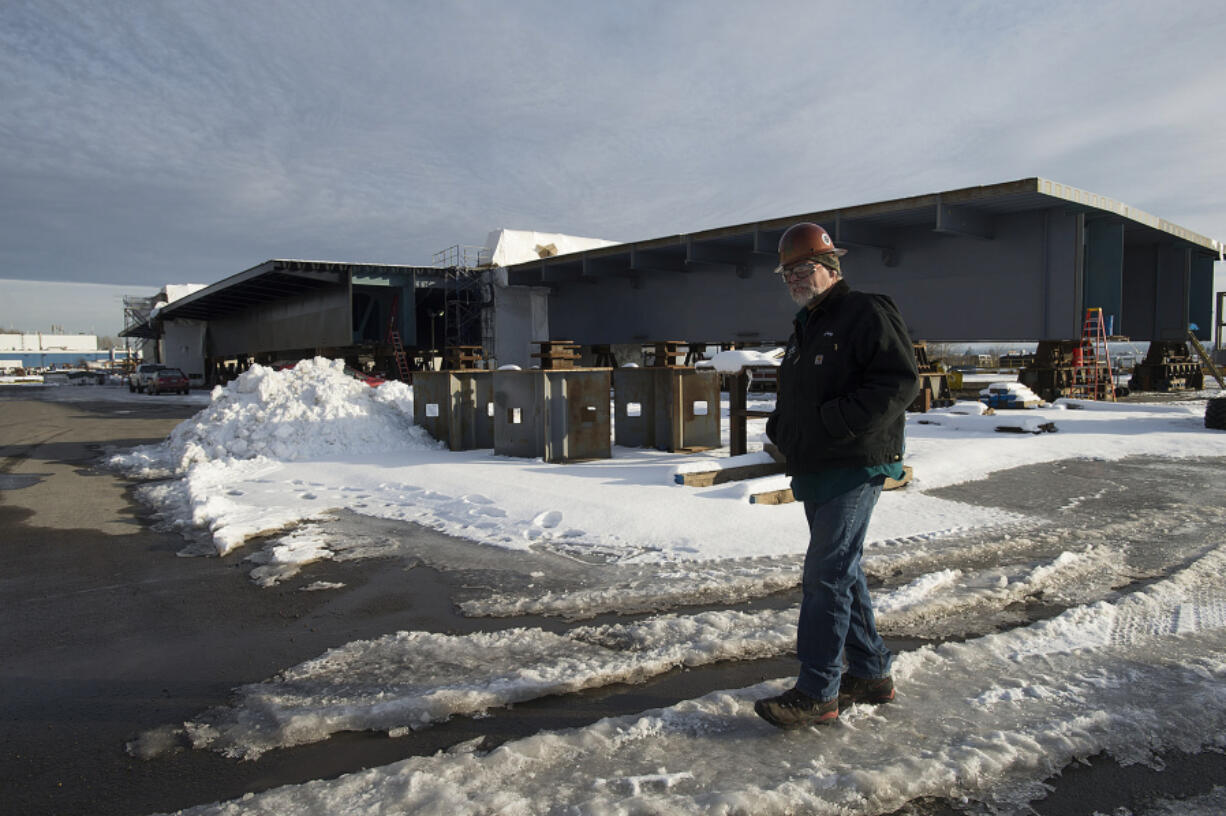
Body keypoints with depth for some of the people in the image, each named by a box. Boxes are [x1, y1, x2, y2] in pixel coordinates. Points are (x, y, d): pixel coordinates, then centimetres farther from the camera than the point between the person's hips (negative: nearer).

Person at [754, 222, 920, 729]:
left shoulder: (867, 314, -8)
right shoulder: (807, 327, 20)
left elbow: (900, 383, -19)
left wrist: (834, 421, -23)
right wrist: (780, 426, 8)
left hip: (854, 468, -9)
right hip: (815, 472, 9)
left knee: (826, 576, -10)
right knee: (843, 572, 14)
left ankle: (816, 693, -2)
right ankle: (871, 674, 27)